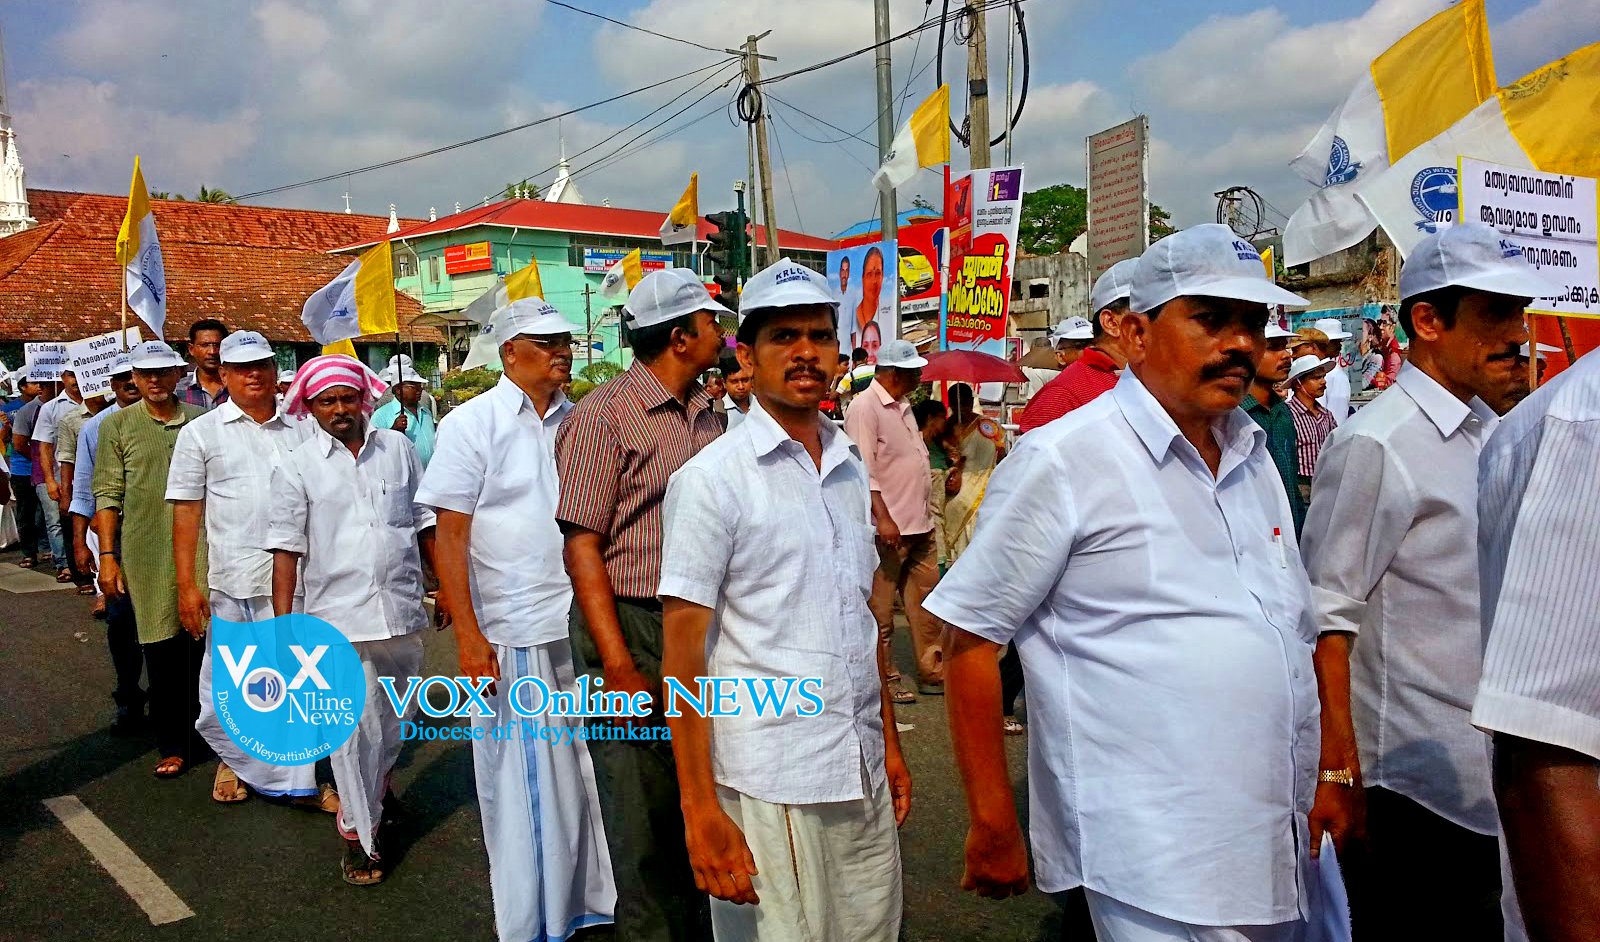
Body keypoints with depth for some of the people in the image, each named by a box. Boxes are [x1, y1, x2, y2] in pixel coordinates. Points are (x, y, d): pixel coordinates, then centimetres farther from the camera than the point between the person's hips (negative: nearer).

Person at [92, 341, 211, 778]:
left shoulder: (201, 420, 7)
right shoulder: (117, 425, 4)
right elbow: (108, 494, 2)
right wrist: (107, 555, -3)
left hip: (200, 546, 1)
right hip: (145, 552, -1)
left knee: (203, 642, 4)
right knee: (161, 652, 6)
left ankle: (204, 734, 22)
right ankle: (172, 745, 17)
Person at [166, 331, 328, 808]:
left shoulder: (301, 429, 10)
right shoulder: (201, 433, 4)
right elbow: (186, 512, 1)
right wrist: (187, 585, -4)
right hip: (235, 579, -2)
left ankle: (297, 778, 18)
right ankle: (235, 759, 31)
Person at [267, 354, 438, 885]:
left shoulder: (397, 448, 5)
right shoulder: (297, 467, -2)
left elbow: (425, 521, 12)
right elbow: (286, 549, -3)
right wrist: (283, 624, -7)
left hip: (402, 607, 3)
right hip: (339, 615, -3)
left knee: (398, 713, 18)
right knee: (355, 726, -3)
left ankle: (379, 780, 48)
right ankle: (359, 833, 13)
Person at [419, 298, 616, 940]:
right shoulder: (473, 423, -4)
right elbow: (449, 535, -6)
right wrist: (468, 636, -12)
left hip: (584, 625, 4)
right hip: (516, 638, -4)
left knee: (584, 775, 12)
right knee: (526, 787, 6)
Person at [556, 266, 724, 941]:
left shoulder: (706, 415, 12)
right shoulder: (604, 415, -9)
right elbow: (582, 545, -13)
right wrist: (619, 664, -18)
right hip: (633, 627, -6)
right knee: (643, 819, 5)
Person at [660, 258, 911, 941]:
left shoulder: (851, 468, 9)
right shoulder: (711, 479, -10)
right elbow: (682, 650, -12)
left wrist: (888, 742, 15)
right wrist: (700, 809, -15)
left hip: (863, 773, 6)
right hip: (768, 787, -6)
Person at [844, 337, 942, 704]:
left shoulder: (902, 407, 17)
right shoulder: (865, 406, -12)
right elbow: (864, 469, -19)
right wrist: (883, 518, -23)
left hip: (919, 525, 9)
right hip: (889, 528, -9)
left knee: (926, 603, 13)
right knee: (881, 610, 2)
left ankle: (932, 672, 22)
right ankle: (885, 680, 11)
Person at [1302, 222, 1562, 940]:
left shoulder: (1490, 432, 10)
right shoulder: (1376, 445, -17)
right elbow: (1327, 618, -20)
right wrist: (1337, 773, -19)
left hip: (1497, 768, 8)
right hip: (1426, 777, -8)